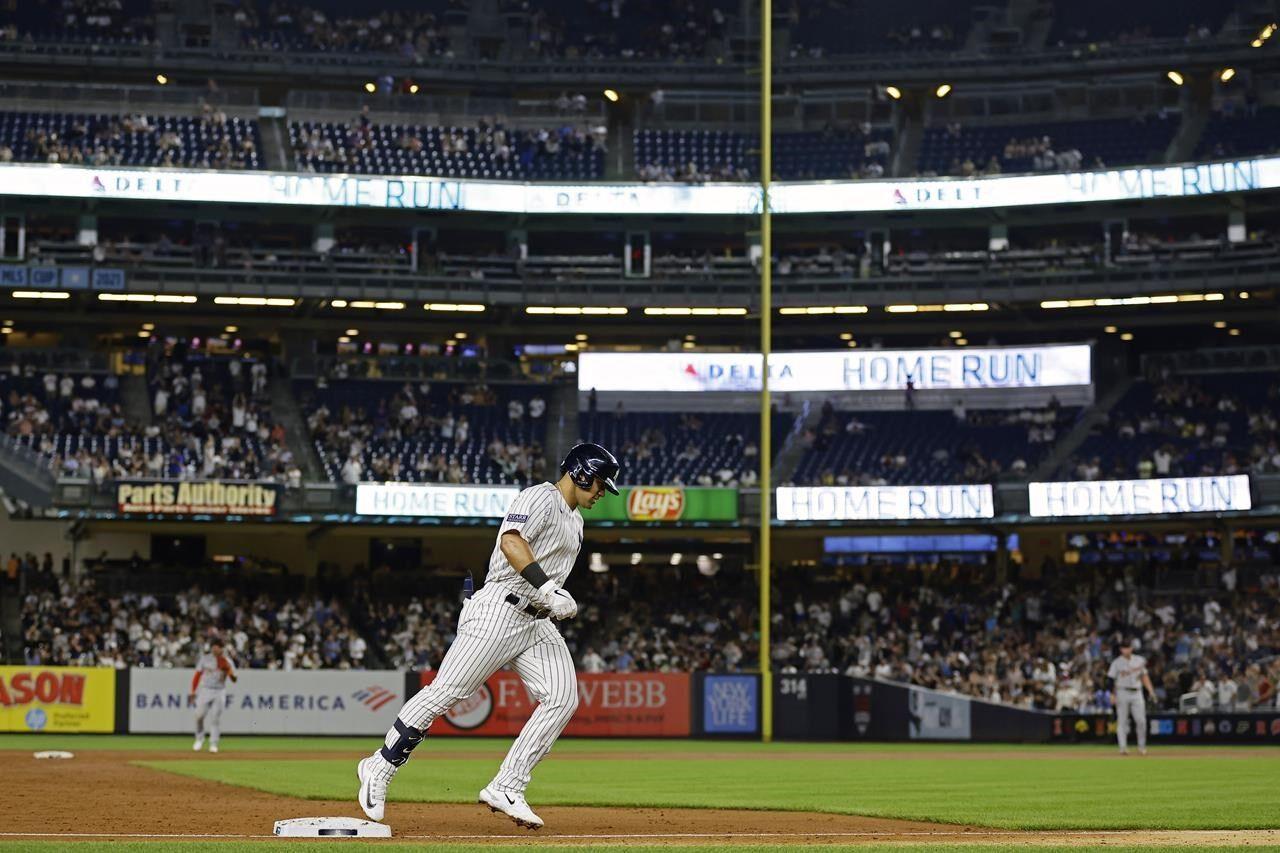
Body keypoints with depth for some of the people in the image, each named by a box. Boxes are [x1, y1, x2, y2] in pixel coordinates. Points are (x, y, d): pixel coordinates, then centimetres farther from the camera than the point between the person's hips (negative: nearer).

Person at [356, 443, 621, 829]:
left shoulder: (574, 519, 23)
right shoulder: (541, 497, -8)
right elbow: (511, 541, -25)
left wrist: (559, 600, 16)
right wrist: (548, 589, -31)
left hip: (537, 620, 9)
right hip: (500, 609, -9)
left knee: (563, 699, -7)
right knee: (446, 692, -10)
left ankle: (505, 789, -7)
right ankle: (380, 767, 4)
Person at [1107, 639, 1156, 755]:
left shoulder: (1139, 660, 9)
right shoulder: (1117, 663, 0)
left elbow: (1144, 676, 15)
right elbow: (1111, 680, -4)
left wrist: (1150, 690, 4)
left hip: (1137, 692, 2)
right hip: (1122, 692, -2)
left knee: (1141, 720, -3)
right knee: (1122, 721, -4)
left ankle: (1142, 746, 10)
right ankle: (1123, 747, -4)